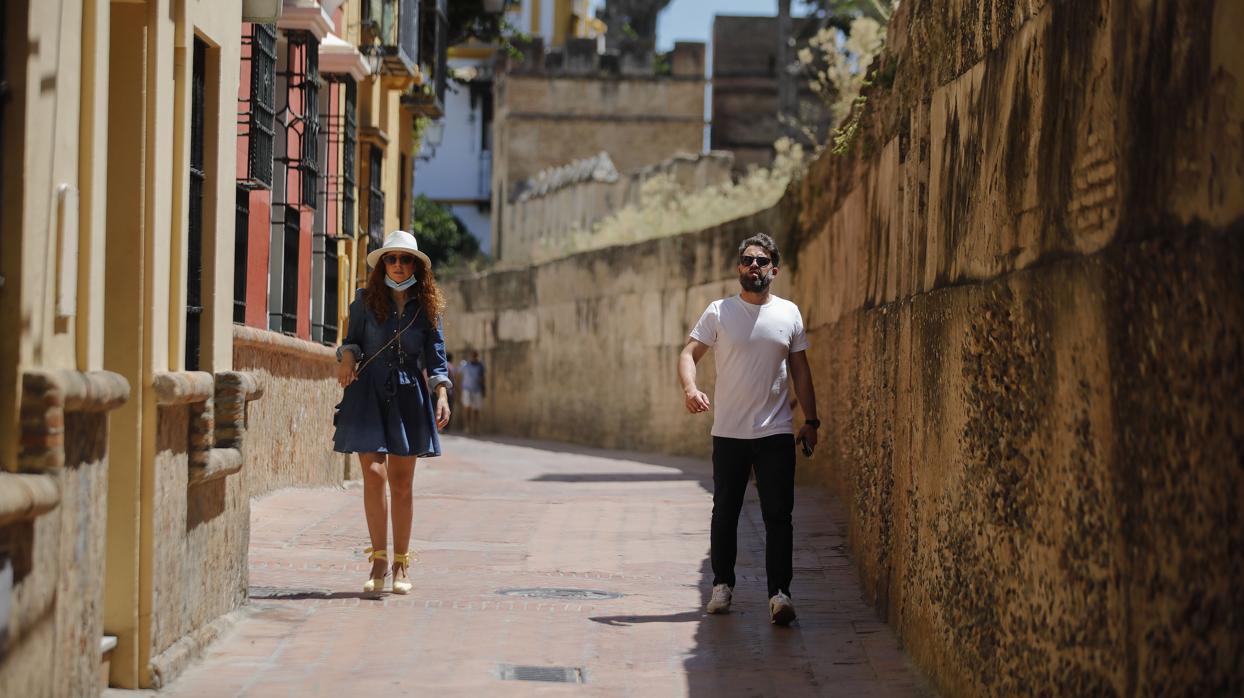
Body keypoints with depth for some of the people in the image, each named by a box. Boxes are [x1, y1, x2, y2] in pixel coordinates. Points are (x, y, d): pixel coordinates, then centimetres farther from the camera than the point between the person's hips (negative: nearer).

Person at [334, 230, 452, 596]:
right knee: (373, 474, -11)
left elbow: (436, 355, 7)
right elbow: (352, 338, 14)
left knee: (401, 483, 3)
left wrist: (441, 394, -5)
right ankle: (378, 561, -1)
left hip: (408, 396, 1)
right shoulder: (365, 300, 4)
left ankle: (401, 565, 13)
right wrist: (347, 355, -8)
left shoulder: (426, 306, 5)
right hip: (368, 394, -1)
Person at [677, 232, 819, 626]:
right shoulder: (719, 312, 1)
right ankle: (722, 585, 22)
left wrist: (810, 420, 9)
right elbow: (689, 353, -5)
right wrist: (690, 388, -25)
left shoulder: (789, 313, 6)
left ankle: (779, 593, -9)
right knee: (725, 512, 9)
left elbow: (800, 369, 13)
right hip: (728, 432, 0)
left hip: (776, 432, 0)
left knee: (778, 515, -7)